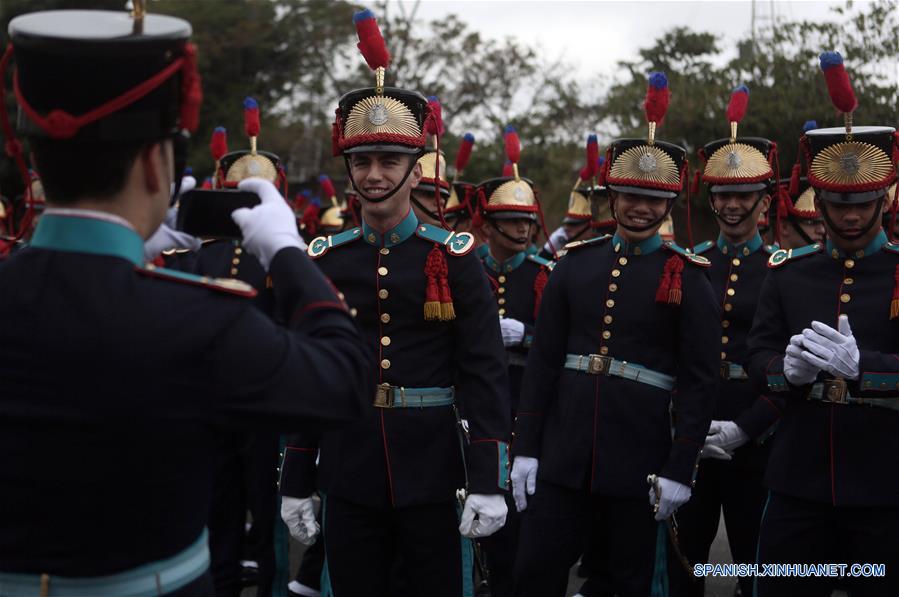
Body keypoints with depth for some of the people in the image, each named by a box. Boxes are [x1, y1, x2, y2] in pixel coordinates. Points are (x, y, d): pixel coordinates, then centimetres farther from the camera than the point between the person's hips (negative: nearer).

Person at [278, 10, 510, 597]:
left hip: (431, 473, -2)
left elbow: (485, 374, -5)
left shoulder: (454, 258, -3)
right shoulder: (324, 261, 5)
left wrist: (489, 483, -11)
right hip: (349, 475, 2)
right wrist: (296, 483, 7)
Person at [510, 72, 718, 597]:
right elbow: (543, 359, 7)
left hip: (640, 462, -3)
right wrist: (525, 448, 2)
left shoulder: (686, 276, -3)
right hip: (563, 454, 3)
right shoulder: (577, 263, 6)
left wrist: (680, 470, -10)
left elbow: (700, 380, -5)